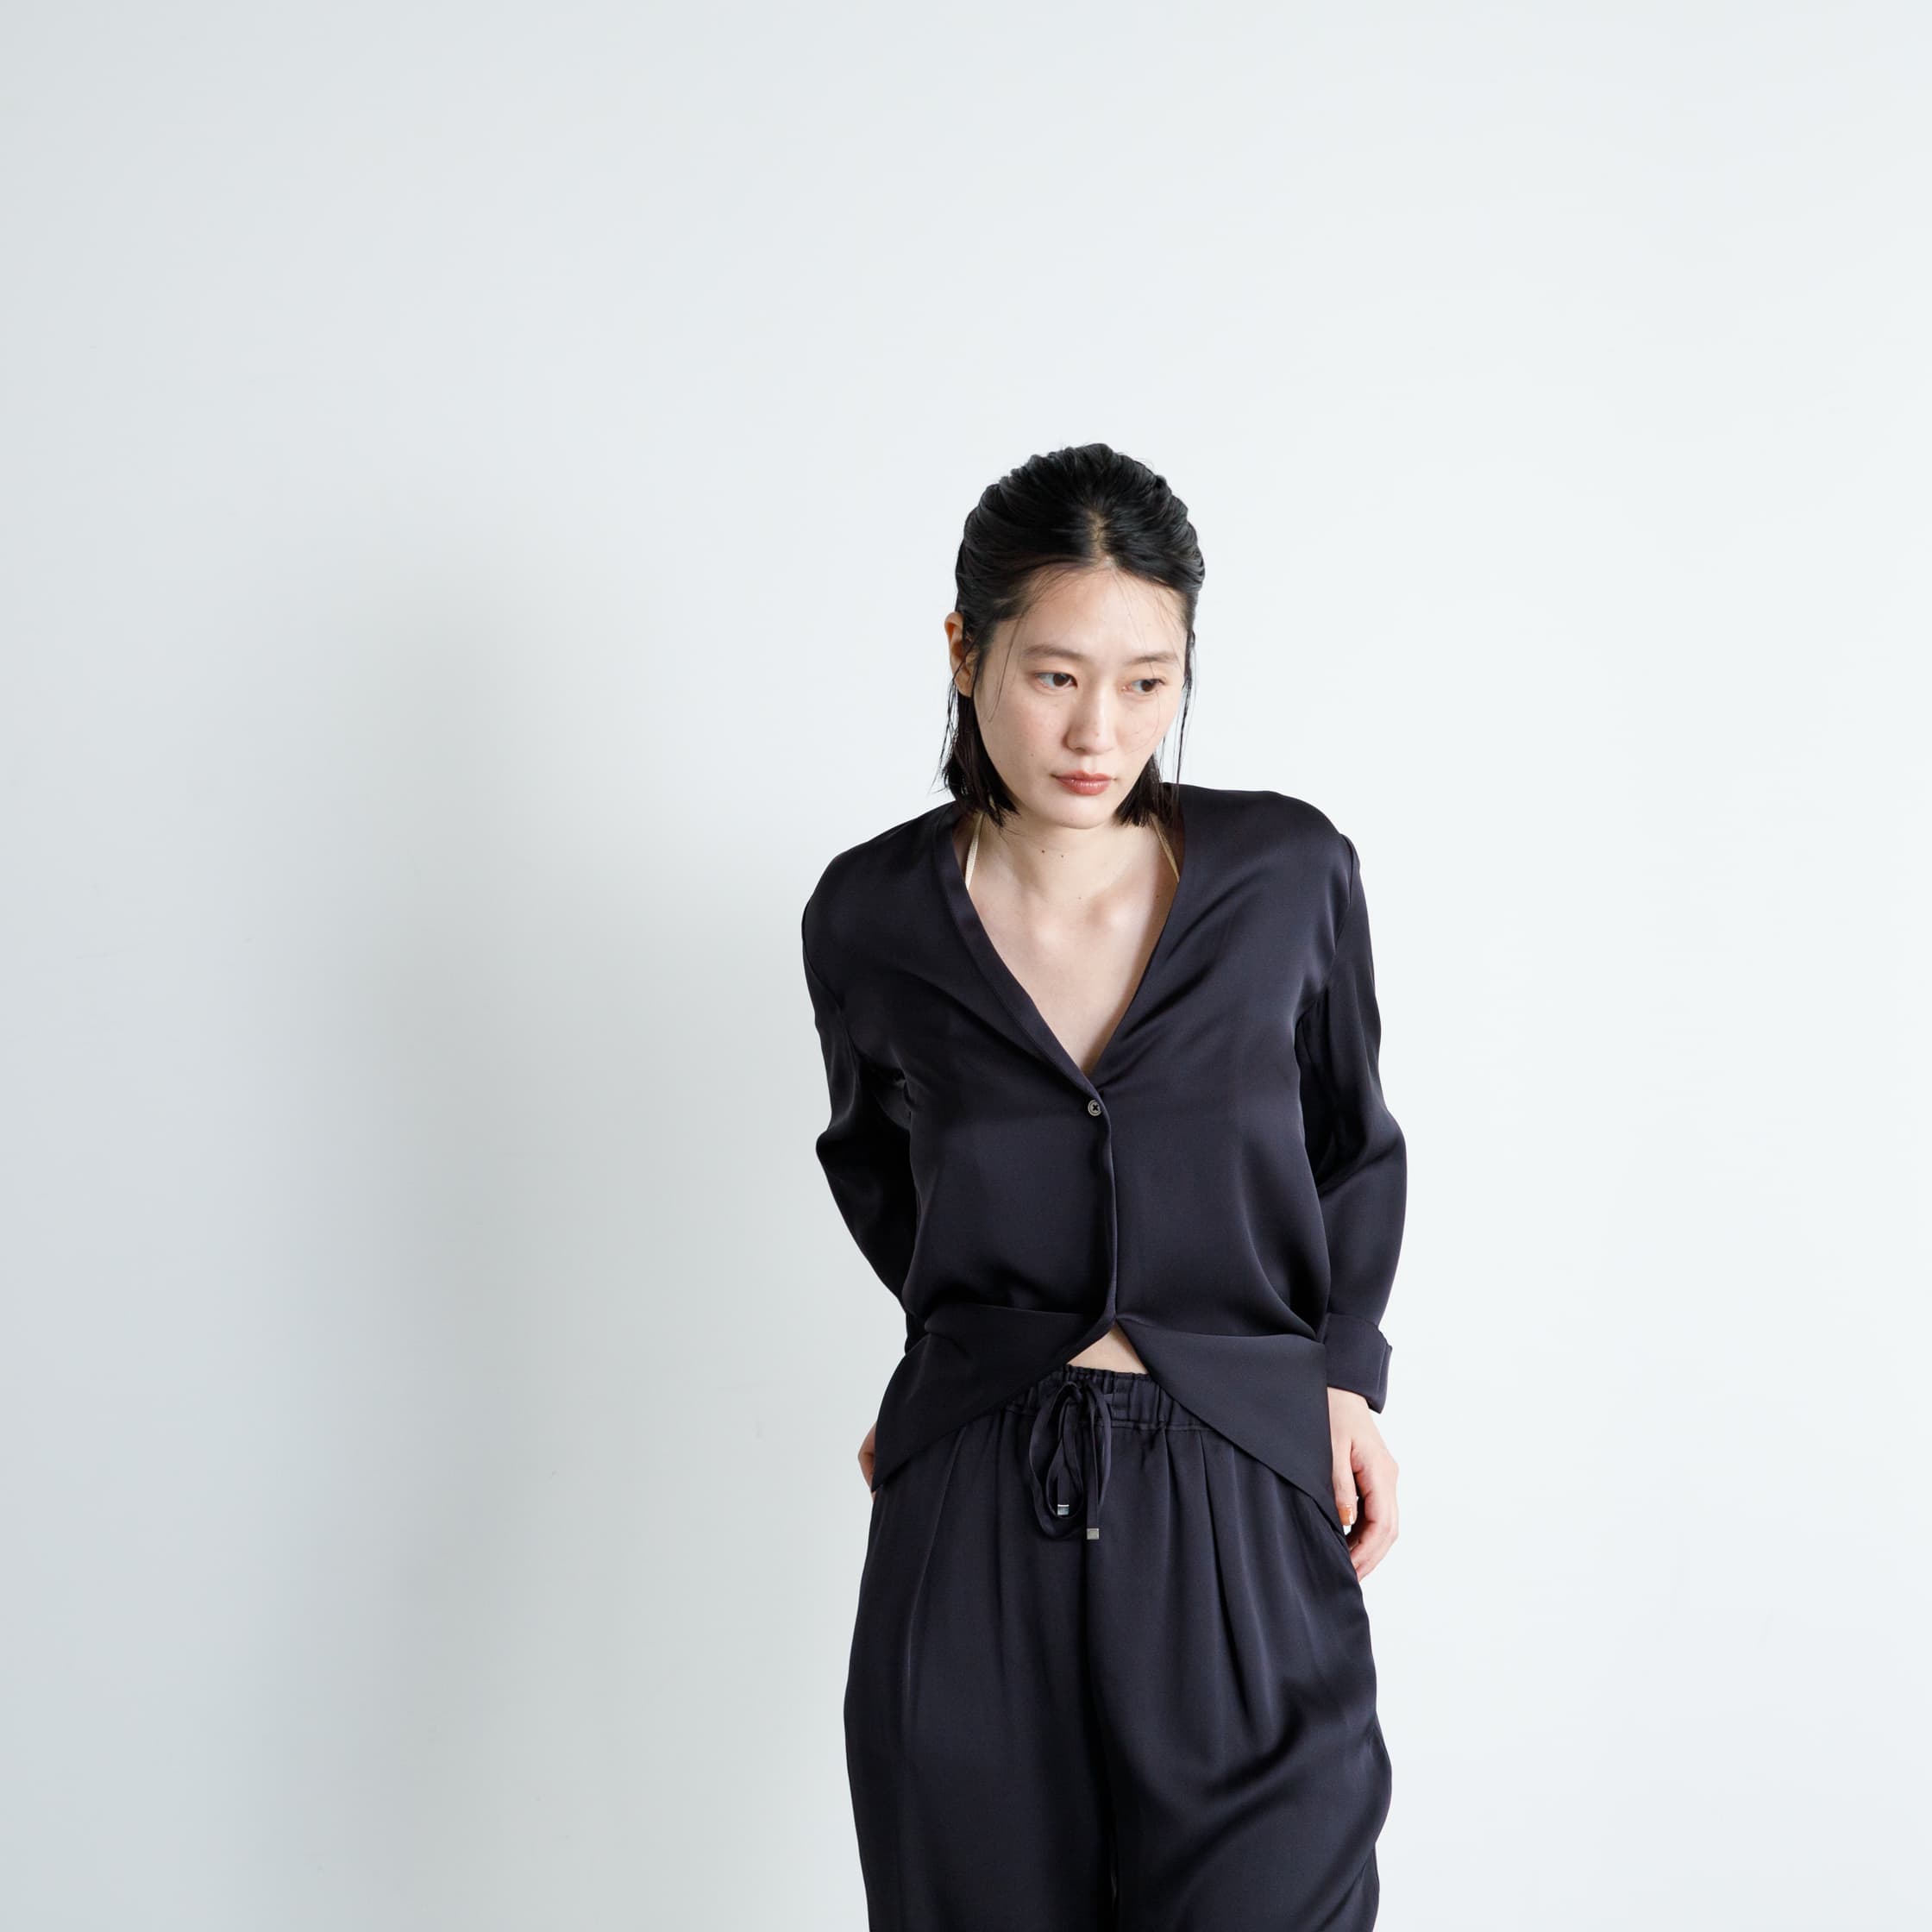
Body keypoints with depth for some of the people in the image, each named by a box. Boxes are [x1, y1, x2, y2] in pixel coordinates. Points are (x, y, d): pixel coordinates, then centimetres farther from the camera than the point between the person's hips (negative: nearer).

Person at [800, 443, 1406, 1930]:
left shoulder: (1290, 874, -4)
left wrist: (1347, 1373, 1)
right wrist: (984, 1337, 10)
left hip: (1242, 1522, 0)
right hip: (972, 1525, 1)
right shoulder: (872, 918, -2)